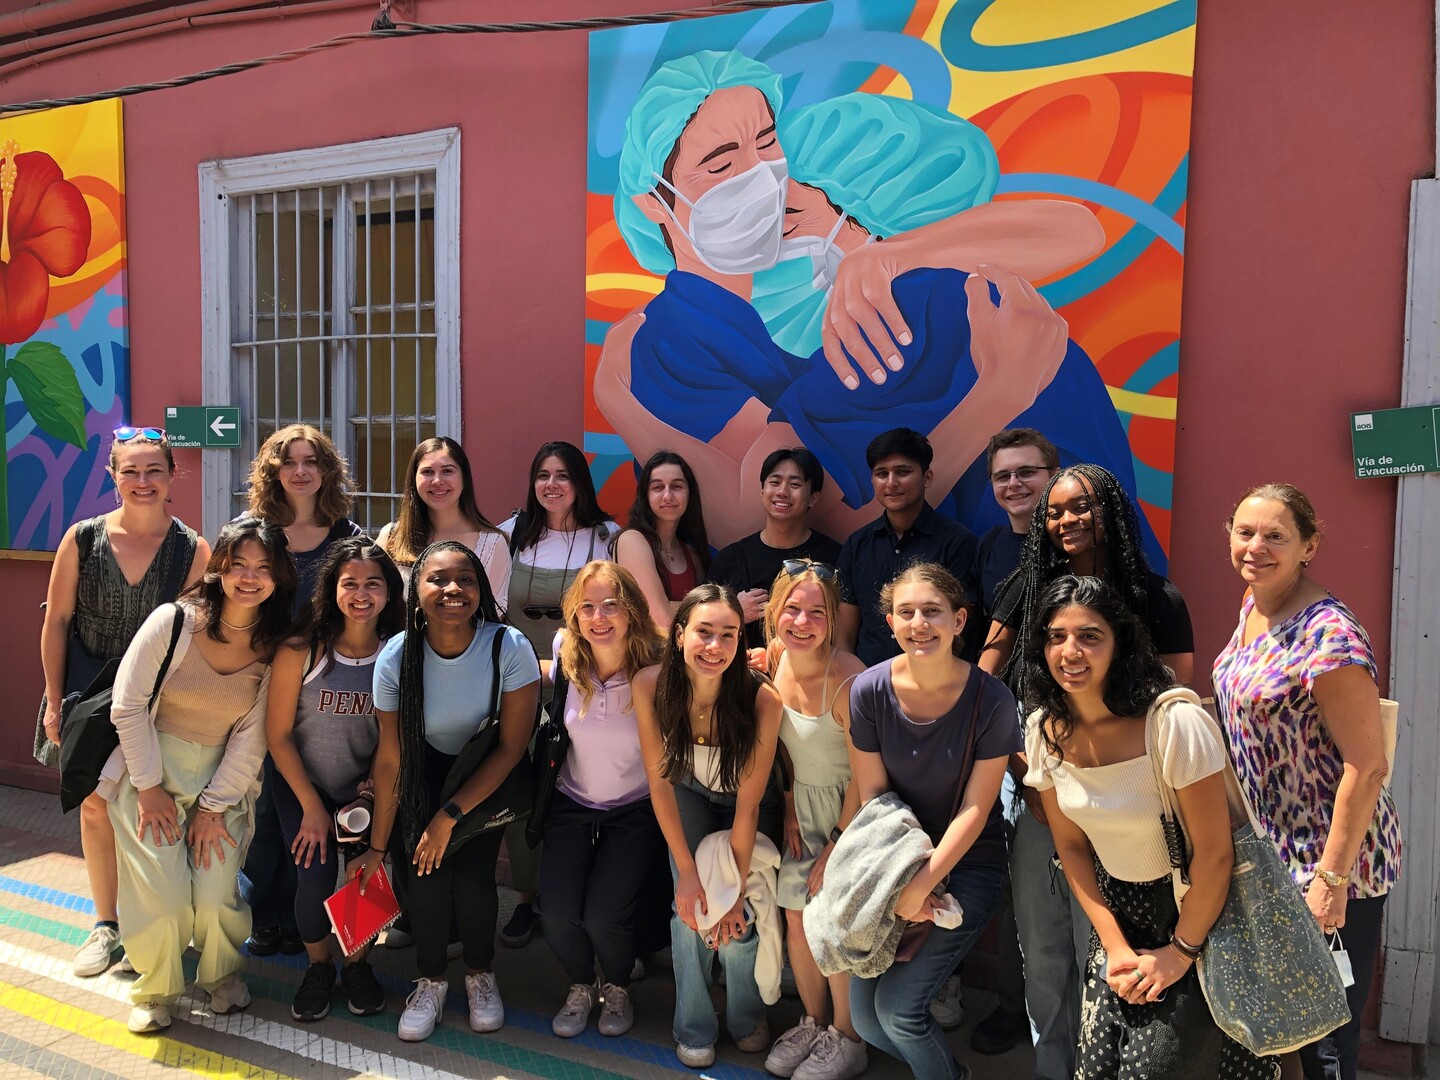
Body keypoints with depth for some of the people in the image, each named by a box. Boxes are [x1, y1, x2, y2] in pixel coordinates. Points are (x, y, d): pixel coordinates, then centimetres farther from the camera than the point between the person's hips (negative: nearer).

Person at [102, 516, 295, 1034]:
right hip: (151, 769, -1)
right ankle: (156, 990, 19)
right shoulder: (173, 622, -13)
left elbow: (251, 737, -5)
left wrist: (214, 806, -7)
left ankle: (223, 973, 24)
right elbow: (128, 707, -9)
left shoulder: (274, 649, -7)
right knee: (162, 895, -12)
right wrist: (149, 787, -9)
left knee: (215, 897, -10)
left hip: (222, 777, 1)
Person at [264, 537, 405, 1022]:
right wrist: (312, 808, -5)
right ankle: (318, 966, 19)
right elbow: (278, 734, -8)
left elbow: (394, 751, -12)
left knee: (370, 874, -11)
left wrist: (379, 842, -14)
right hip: (302, 786, -1)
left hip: (366, 790, 1)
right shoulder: (300, 651, -18)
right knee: (315, 877, -13)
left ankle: (356, 964, 21)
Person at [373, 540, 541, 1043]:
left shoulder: (509, 648, -26)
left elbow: (512, 747, -18)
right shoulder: (396, 656, -20)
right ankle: (431, 979, 12)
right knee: (429, 870, -17)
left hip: (489, 776, -1)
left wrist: (451, 816, -20)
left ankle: (480, 973, 14)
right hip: (426, 772, 2)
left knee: (471, 874, -17)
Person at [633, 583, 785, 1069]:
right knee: (690, 909, -15)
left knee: (738, 922, -13)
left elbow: (748, 803, -23)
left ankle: (748, 1017, 18)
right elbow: (659, 781, -17)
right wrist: (688, 871, -18)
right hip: (689, 796, 2)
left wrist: (736, 888, -19)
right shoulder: (650, 686, -27)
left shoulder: (762, 700, -33)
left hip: (749, 806, -1)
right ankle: (693, 1027, 10)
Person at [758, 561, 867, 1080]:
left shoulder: (848, 680, -28)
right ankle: (814, 1022, 33)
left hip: (848, 810, -6)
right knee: (797, 919, 10)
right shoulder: (773, 659, -8)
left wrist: (837, 847, -14)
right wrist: (788, 805, 3)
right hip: (801, 804, 6)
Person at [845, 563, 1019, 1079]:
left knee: (897, 1006, -12)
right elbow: (873, 794, -5)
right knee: (864, 1016, 4)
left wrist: (923, 885, -18)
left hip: (967, 863, -3)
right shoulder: (869, 691, -13)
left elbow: (975, 809, -14)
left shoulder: (991, 700, -18)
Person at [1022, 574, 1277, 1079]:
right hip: (1119, 912, 5)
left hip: (1195, 908, -4)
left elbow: (1214, 853, -19)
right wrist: (1115, 946, -4)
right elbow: (1071, 846, 2)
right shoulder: (1046, 730, -9)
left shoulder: (1175, 722, -27)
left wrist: (1181, 952, -11)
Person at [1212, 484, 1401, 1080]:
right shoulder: (1254, 606, 3)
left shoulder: (1328, 635, -24)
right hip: (1269, 853, 8)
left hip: (1329, 862, -8)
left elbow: (1368, 768, -23)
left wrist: (1332, 879, -20)